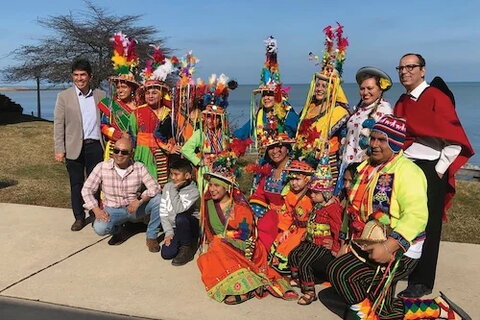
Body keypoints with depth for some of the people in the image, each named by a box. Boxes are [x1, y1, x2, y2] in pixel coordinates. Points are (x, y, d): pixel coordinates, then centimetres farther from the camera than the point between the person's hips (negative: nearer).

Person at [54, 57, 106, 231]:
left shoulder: (100, 95, 5)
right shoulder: (64, 96, 1)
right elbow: (58, 124, 0)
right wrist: (59, 149, -6)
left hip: (95, 146, 1)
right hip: (74, 147, 0)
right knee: (76, 184, 8)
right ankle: (79, 217, 21)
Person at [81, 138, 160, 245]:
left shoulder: (139, 167, -8)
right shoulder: (102, 167, -9)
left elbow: (154, 187, -13)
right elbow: (87, 189, -5)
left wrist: (139, 201, -28)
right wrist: (96, 210, -18)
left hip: (134, 208, 1)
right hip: (112, 210, -1)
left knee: (159, 199, -24)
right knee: (100, 228, -31)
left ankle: (151, 236, -5)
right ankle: (117, 230, 7)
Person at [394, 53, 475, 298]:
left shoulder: (437, 98, -9)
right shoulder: (401, 102, 12)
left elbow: (455, 140, -12)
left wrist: (439, 170, -12)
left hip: (429, 171, -6)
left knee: (425, 227, 3)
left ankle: (422, 283, 15)